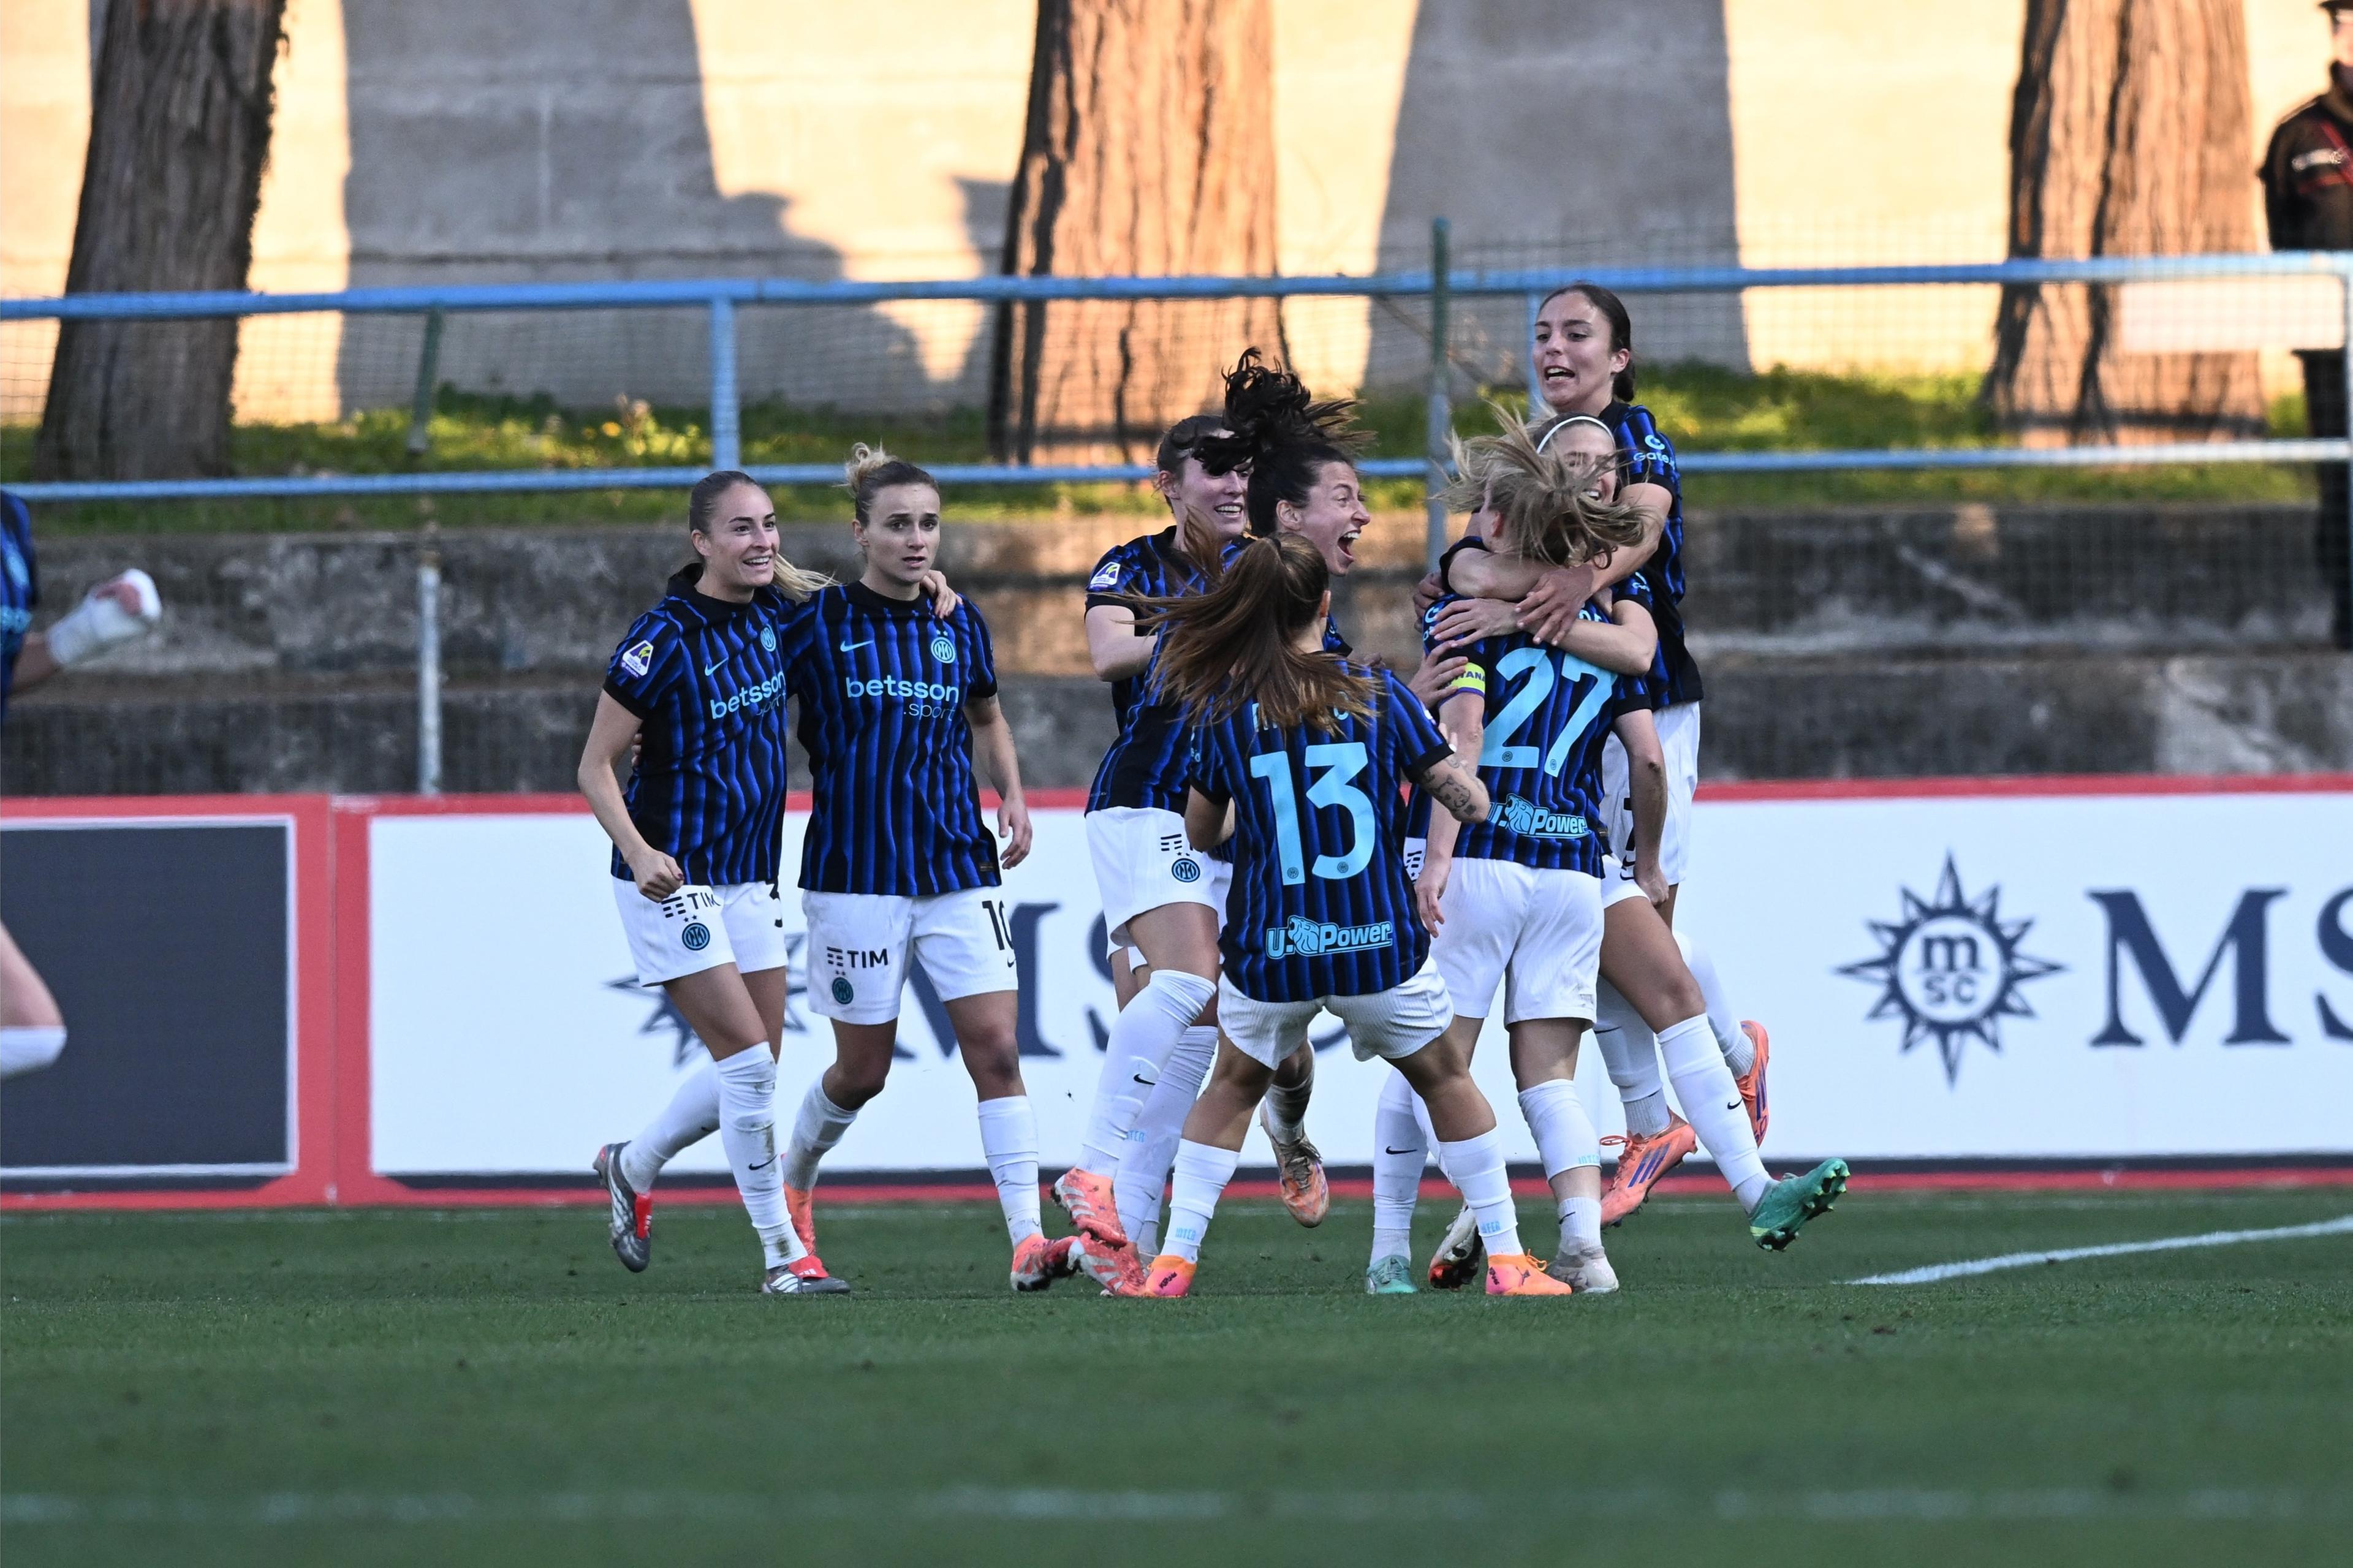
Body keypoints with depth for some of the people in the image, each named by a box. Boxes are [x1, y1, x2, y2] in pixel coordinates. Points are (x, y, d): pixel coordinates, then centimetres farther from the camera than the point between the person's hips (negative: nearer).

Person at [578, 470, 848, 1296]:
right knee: (749, 1060, -13)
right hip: (673, 879, -7)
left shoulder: (771, 614, 3)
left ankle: (631, 1168, 34)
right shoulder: (663, 639, -15)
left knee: (753, 1071, 10)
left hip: (748, 878, 7)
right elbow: (595, 766, -11)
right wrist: (638, 852, -27)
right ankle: (782, 1253, -7)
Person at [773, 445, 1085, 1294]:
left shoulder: (959, 623, 7)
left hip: (957, 867, 3)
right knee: (862, 1071, 6)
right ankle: (792, 1183, 36)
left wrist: (1012, 794, 10)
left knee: (997, 1052, -9)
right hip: (856, 872, -3)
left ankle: (1028, 1241, -14)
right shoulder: (816, 622, -6)